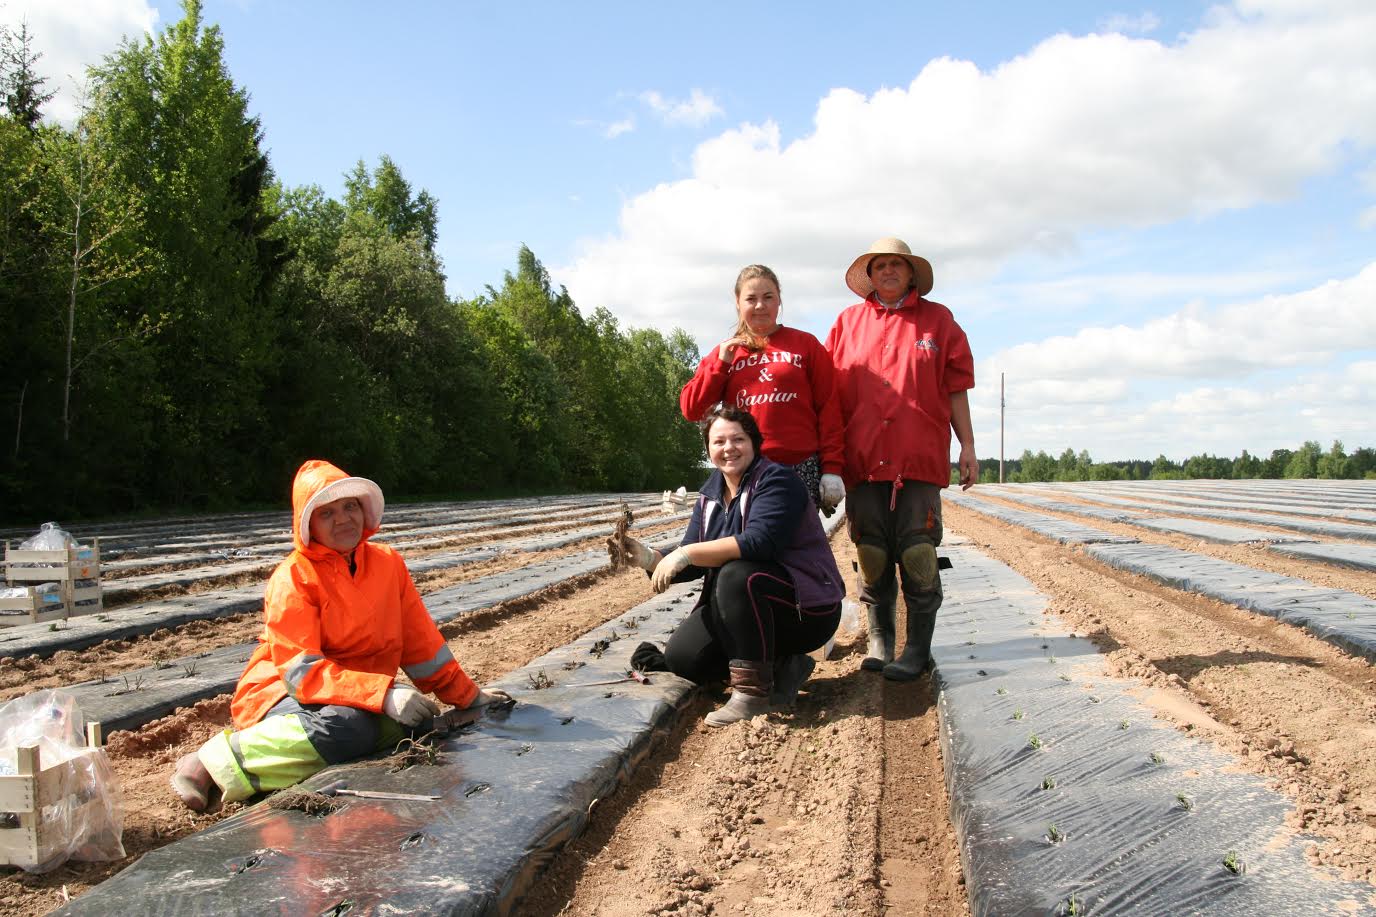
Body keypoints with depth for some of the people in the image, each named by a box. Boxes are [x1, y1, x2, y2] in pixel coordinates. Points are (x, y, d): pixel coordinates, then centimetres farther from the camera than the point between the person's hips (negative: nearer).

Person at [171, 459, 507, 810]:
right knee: (347, 726, -38)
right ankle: (215, 764, -21)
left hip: (360, 697, 6)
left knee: (413, 720, -27)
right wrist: (384, 694, -33)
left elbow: (420, 641, 11)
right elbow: (301, 670, -22)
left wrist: (467, 695, 11)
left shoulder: (387, 562, 4)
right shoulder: (293, 577, -12)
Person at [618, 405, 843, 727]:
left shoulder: (777, 481, -15)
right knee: (681, 657, -7)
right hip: (740, 608, 8)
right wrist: (650, 558, -17)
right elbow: (692, 565, 3)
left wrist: (687, 553, -33)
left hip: (805, 610, -8)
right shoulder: (710, 495, 7)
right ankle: (781, 667, 6)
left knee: (738, 575, -35)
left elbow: (760, 541, -33)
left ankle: (753, 691, -24)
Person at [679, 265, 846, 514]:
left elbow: (828, 408, 3)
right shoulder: (725, 352, 16)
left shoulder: (806, 344, 9)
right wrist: (721, 364, -1)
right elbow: (691, 409, 9)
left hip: (800, 468, -2)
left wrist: (831, 468, -4)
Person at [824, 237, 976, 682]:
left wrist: (967, 446, 5)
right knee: (872, 554, 5)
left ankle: (919, 647, 7)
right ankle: (879, 641, 18)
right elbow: (831, 393, 12)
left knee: (917, 553, -3)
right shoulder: (848, 322, 13)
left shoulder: (937, 319, 11)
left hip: (921, 457, -1)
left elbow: (955, 389, 10)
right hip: (863, 458, 2)